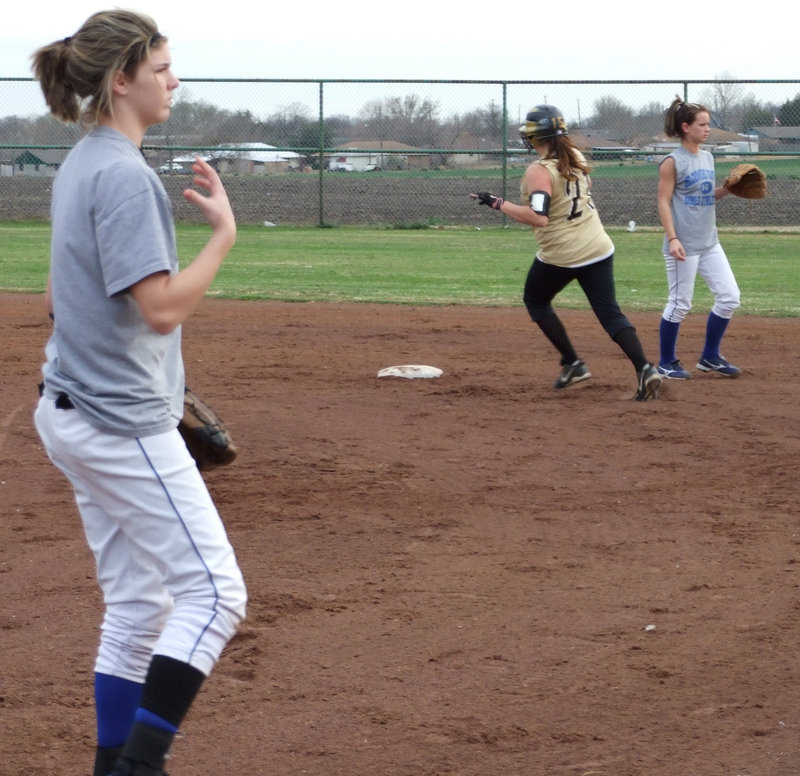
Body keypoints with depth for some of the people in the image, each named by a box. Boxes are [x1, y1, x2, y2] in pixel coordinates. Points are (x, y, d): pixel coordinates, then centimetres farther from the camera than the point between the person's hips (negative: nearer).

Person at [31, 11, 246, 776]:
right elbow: (161, 307, -24)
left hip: (73, 412, 10)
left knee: (135, 604, 13)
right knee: (212, 592, -7)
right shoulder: (125, 175, -17)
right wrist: (224, 233, -17)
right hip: (123, 424, -10)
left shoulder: (78, 167, 12)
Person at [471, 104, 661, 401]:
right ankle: (645, 368, -16)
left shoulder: (539, 171, -17)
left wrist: (498, 204, -22)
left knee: (535, 300, 20)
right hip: (598, 248, 6)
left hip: (560, 255, -6)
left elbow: (538, 217, -29)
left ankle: (572, 363, 13)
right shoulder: (576, 157, 5)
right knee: (609, 311, 4)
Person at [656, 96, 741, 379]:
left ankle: (710, 357, 20)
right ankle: (667, 363, 14)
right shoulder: (673, 162, -10)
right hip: (684, 245, -8)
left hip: (709, 242, 8)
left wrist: (727, 188, 1)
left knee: (729, 297, 6)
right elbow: (664, 201, -13)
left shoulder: (707, 158, 11)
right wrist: (672, 238, -22)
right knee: (680, 304, -1)